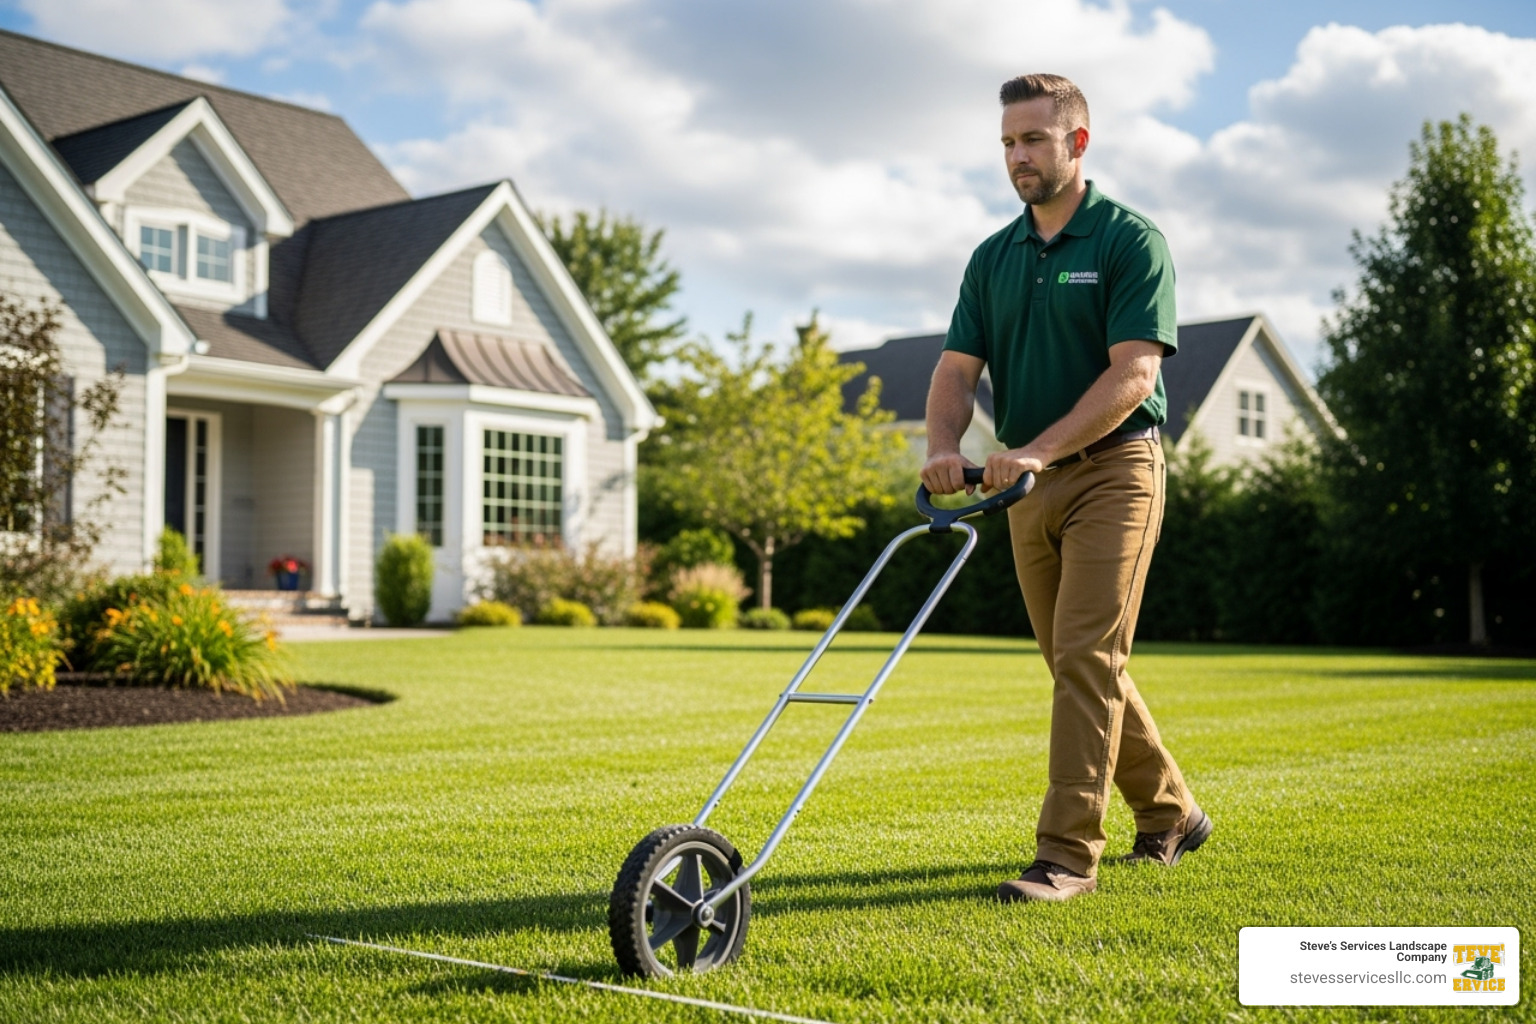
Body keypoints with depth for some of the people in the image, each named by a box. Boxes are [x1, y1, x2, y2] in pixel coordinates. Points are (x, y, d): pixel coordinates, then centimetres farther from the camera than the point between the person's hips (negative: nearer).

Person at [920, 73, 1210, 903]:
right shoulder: (993, 258, 11)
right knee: (1077, 663, 12)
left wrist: (1040, 448, -26)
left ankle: (1068, 853, -7)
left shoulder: (1131, 241, -7)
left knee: (1087, 657, -12)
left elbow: (1133, 373, -17)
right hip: (1030, 485, 7)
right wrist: (944, 446, -16)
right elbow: (958, 367, 4)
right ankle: (1168, 814, 29)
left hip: (1113, 470, -7)